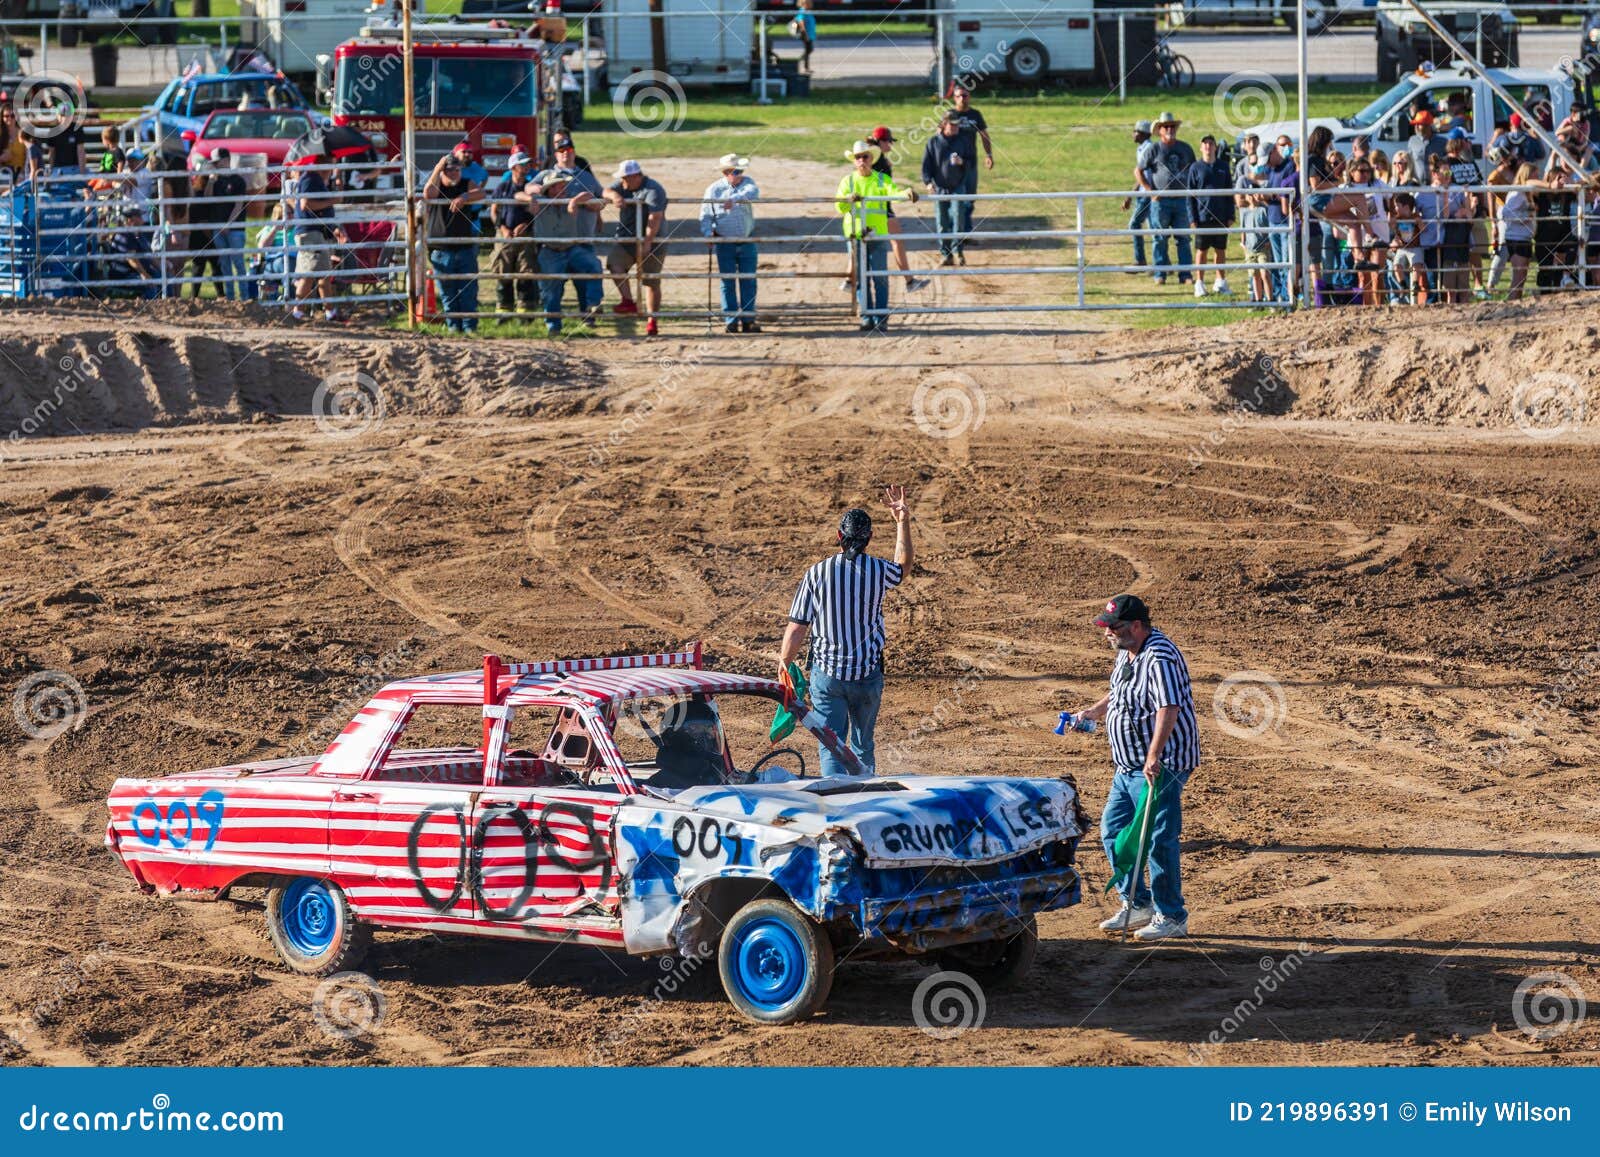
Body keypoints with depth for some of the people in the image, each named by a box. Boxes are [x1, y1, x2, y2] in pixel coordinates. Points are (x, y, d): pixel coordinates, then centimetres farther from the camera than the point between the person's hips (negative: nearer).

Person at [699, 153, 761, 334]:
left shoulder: (746, 182, 0)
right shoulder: (714, 189, -3)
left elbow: (753, 193, -23)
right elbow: (706, 216, -2)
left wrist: (734, 199, -38)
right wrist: (707, 233, -19)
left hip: (747, 241, 1)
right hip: (724, 243, -1)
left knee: (748, 281, 2)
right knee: (728, 283, 0)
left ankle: (748, 320, 8)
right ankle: (730, 321, 5)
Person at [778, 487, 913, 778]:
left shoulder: (817, 573, -8)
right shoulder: (879, 571, -4)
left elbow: (797, 628, -6)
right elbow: (904, 565, 23)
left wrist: (784, 663, 8)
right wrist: (903, 522, 27)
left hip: (826, 674, -2)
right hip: (868, 673, 2)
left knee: (831, 746, -2)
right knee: (863, 746, 18)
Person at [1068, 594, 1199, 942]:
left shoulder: (1160, 658, -21)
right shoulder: (1127, 653, 11)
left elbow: (1169, 708, -32)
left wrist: (1154, 756, -40)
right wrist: (1095, 711, 15)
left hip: (1160, 766, -11)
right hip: (1128, 766, 11)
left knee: (1159, 840, -7)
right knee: (1113, 830, 15)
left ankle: (1171, 917, 3)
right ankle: (1138, 904, 26)